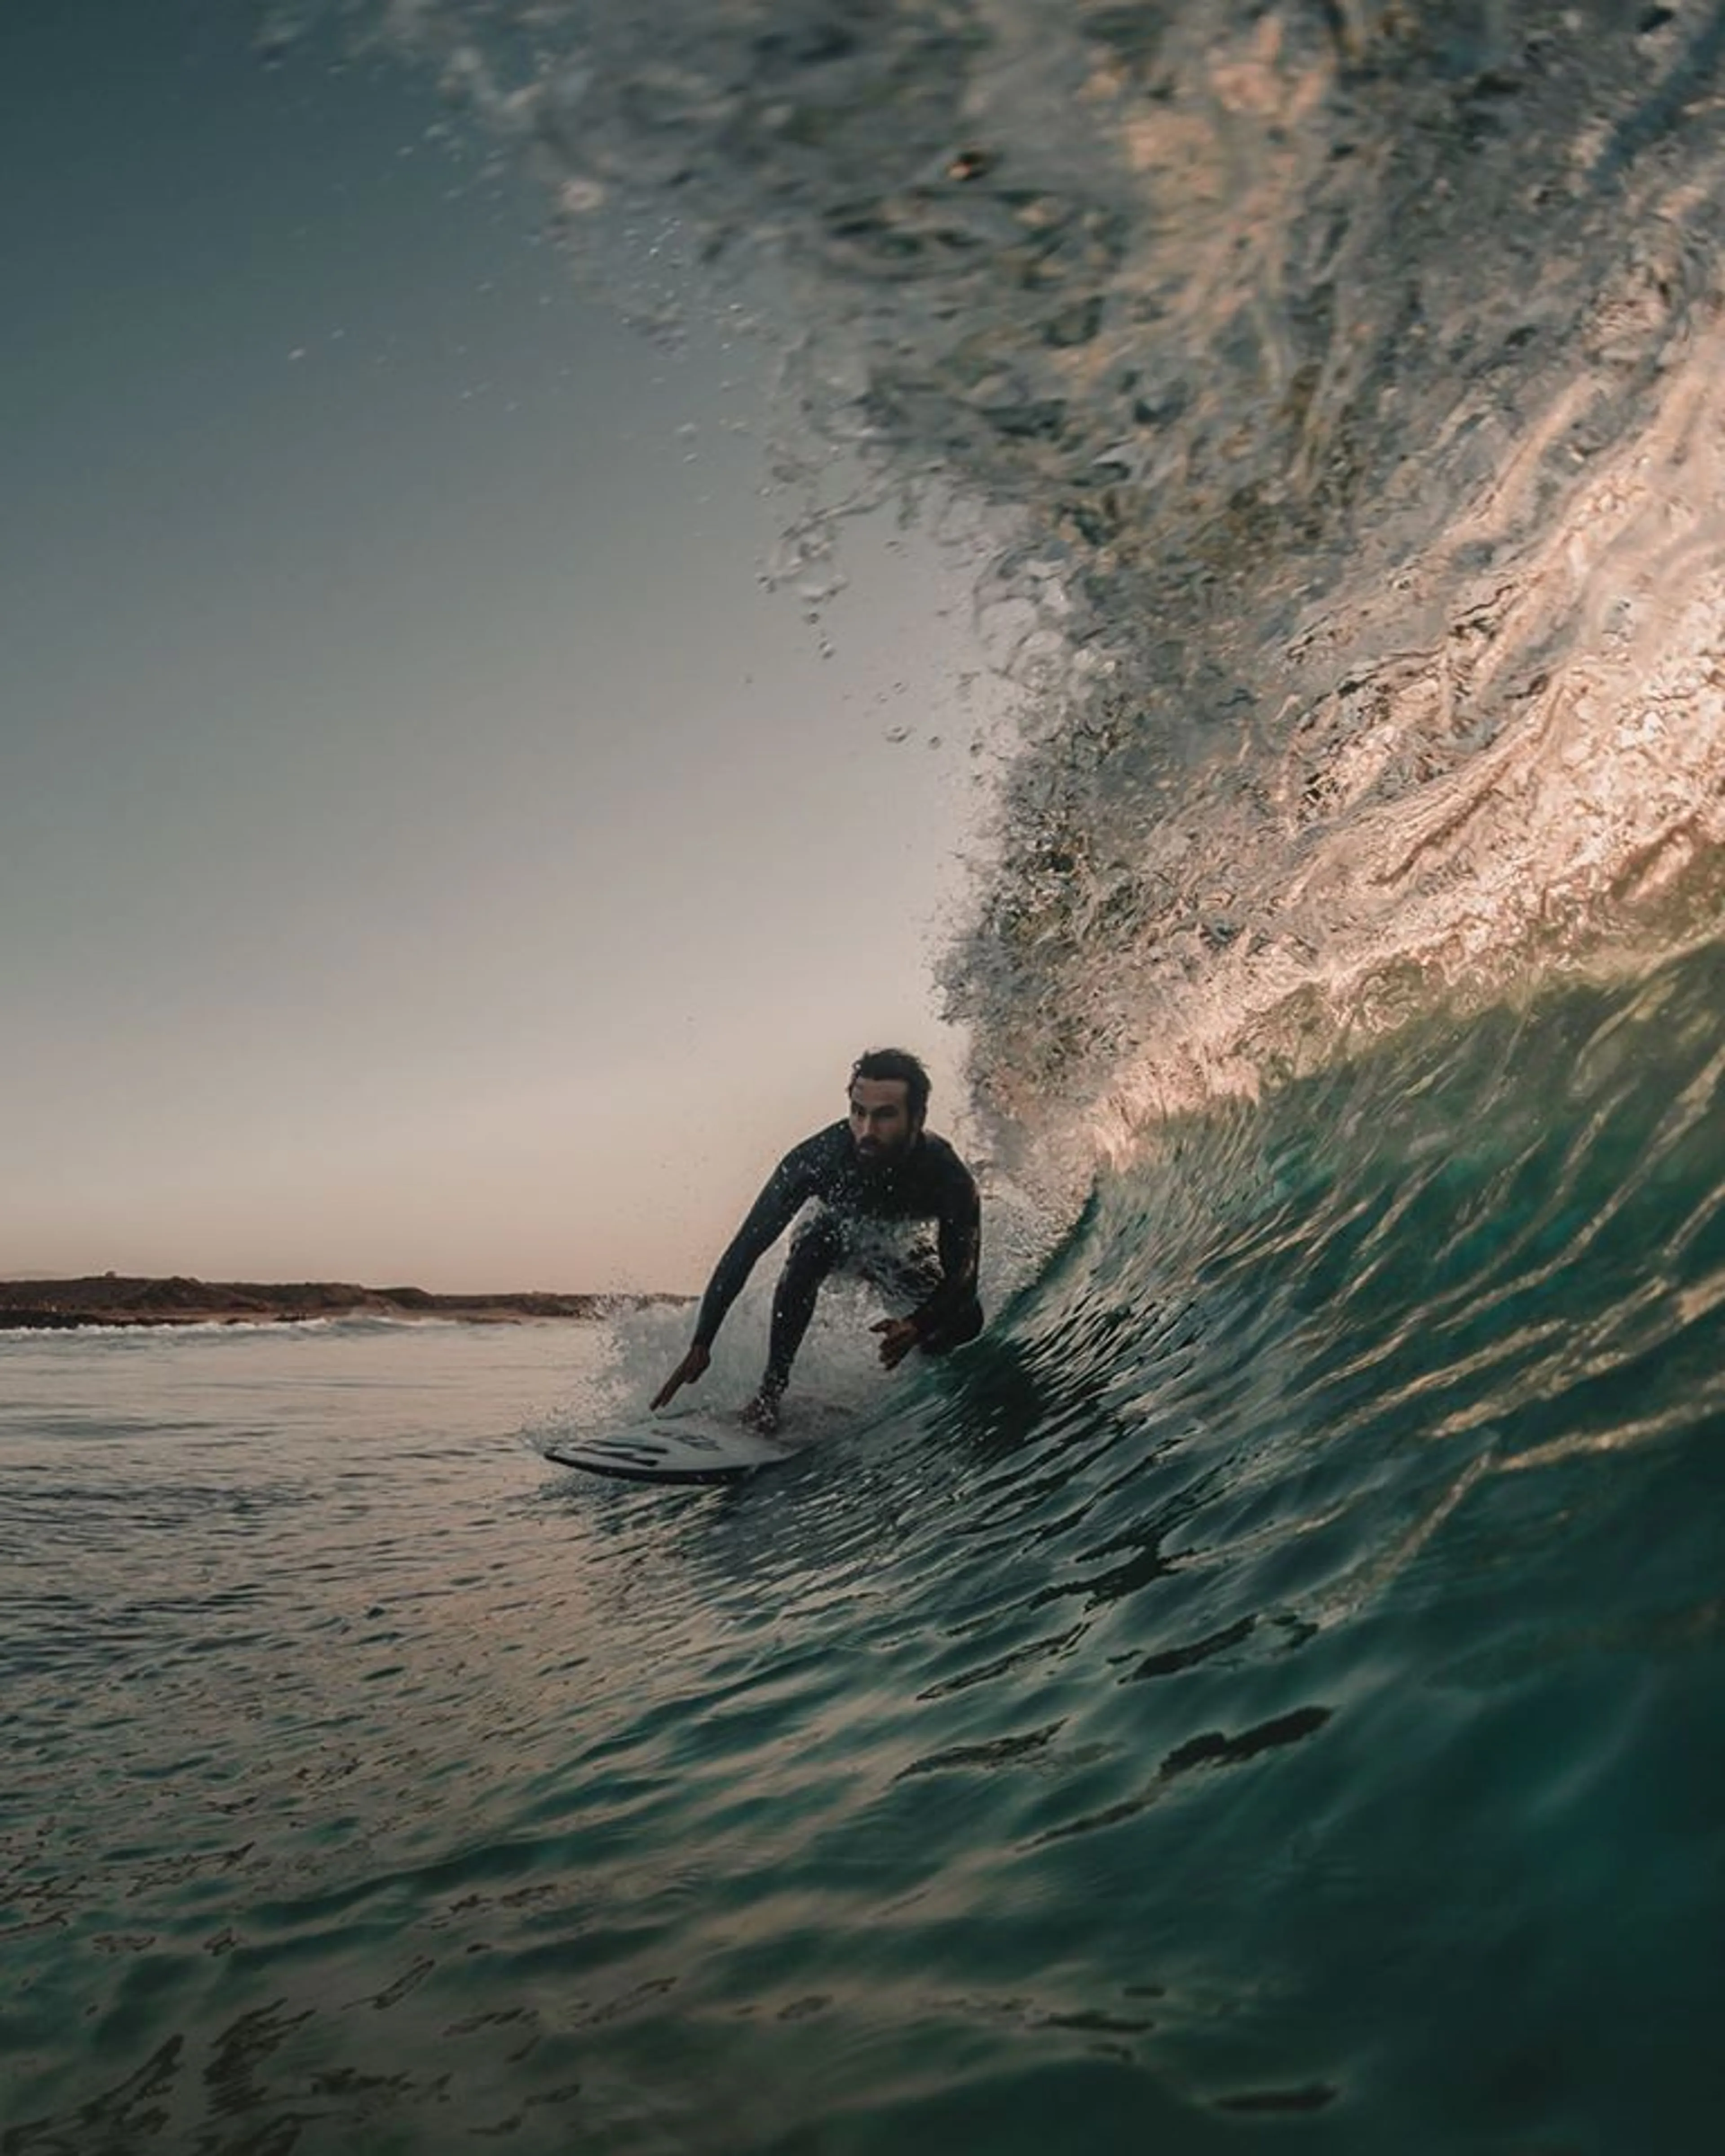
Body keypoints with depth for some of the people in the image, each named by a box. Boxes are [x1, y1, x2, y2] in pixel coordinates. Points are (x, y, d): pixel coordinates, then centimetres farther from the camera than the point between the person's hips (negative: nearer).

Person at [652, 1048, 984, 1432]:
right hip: (838, 1232, -2)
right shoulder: (820, 1156, -36)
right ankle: (771, 1391, -24)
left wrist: (918, 1326, -51)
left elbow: (961, 1281, -29)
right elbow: (747, 1247, -34)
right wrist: (701, 1345, -41)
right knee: (812, 1244, -34)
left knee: (964, 1321, -16)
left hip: (904, 1248, 2)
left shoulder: (950, 1179, -35)